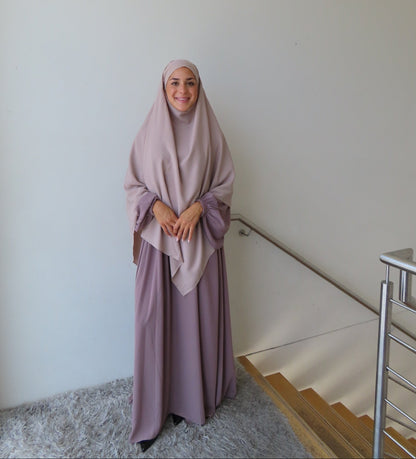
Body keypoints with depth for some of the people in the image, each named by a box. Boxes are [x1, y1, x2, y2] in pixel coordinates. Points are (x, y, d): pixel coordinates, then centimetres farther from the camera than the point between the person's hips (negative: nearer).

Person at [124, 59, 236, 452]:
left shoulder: (210, 132, 2)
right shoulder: (149, 132, 2)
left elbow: (225, 183, 3)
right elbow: (133, 184, 4)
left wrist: (197, 207, -14)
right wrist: (156, 205, -15)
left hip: (200, 238, 1)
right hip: (158, 239, 0)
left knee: (199, 315, 8)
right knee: (156, 319, 3)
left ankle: (195, 396, 30)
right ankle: (154, 409, 19)